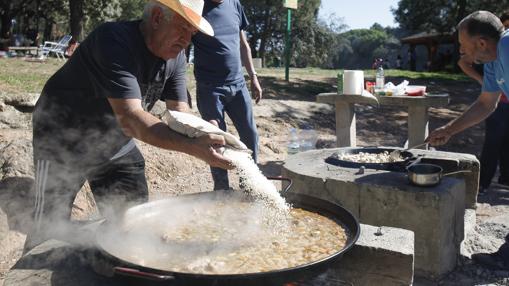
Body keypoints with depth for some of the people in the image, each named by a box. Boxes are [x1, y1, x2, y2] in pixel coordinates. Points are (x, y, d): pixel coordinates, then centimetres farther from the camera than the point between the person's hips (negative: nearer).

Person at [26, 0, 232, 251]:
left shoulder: (175, 57, -7)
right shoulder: (114, 40, -31)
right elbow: (130, 119, -40)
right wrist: (193, 147, -49)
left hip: (117, 145, 7)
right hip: (63, 143, -6)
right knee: (50, 230, -2)